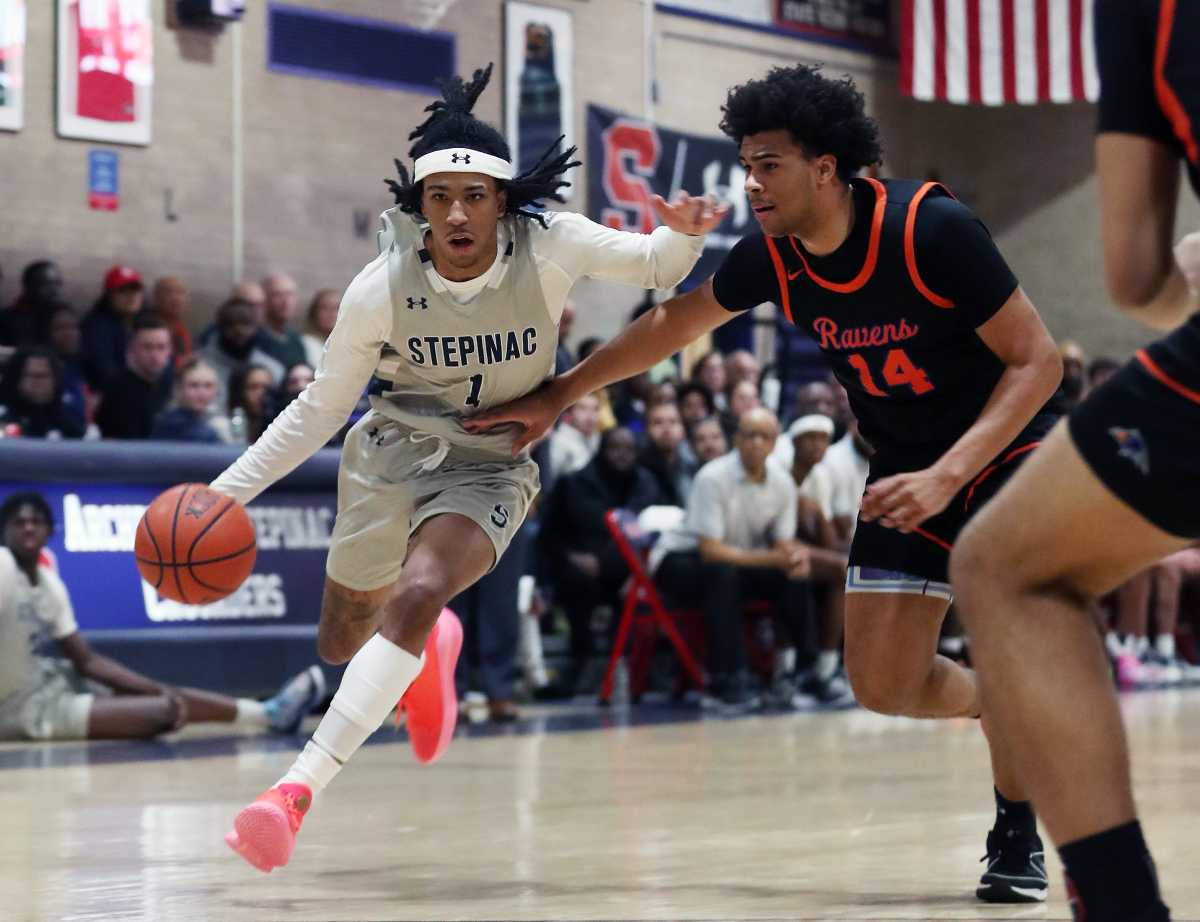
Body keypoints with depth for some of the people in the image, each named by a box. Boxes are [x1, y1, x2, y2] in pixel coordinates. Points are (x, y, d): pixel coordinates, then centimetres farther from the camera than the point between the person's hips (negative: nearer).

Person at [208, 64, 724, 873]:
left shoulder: (549, 246, -18)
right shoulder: (381, 289, -16)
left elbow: (653, 269, -3)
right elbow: (320, 408, -3)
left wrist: (684, 234, -27)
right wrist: (228, 490, -8)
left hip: (487, 471, -2)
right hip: (388, 453, 3)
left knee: (416, 595, -32)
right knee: (342, 645, 16)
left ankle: (297, 791, -36)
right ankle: (432, 649, 56)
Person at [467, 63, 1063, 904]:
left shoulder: (933, 229, -27)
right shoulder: (772, 258, -11)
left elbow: (1037, 360, -24)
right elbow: (674, 323, 8)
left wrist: (947, 476, -33)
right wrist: (559, 396, 11)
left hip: (1004, 450, -5)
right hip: (906, 466, 6)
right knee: (883, 684, -2)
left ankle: (1018, 835, -7)